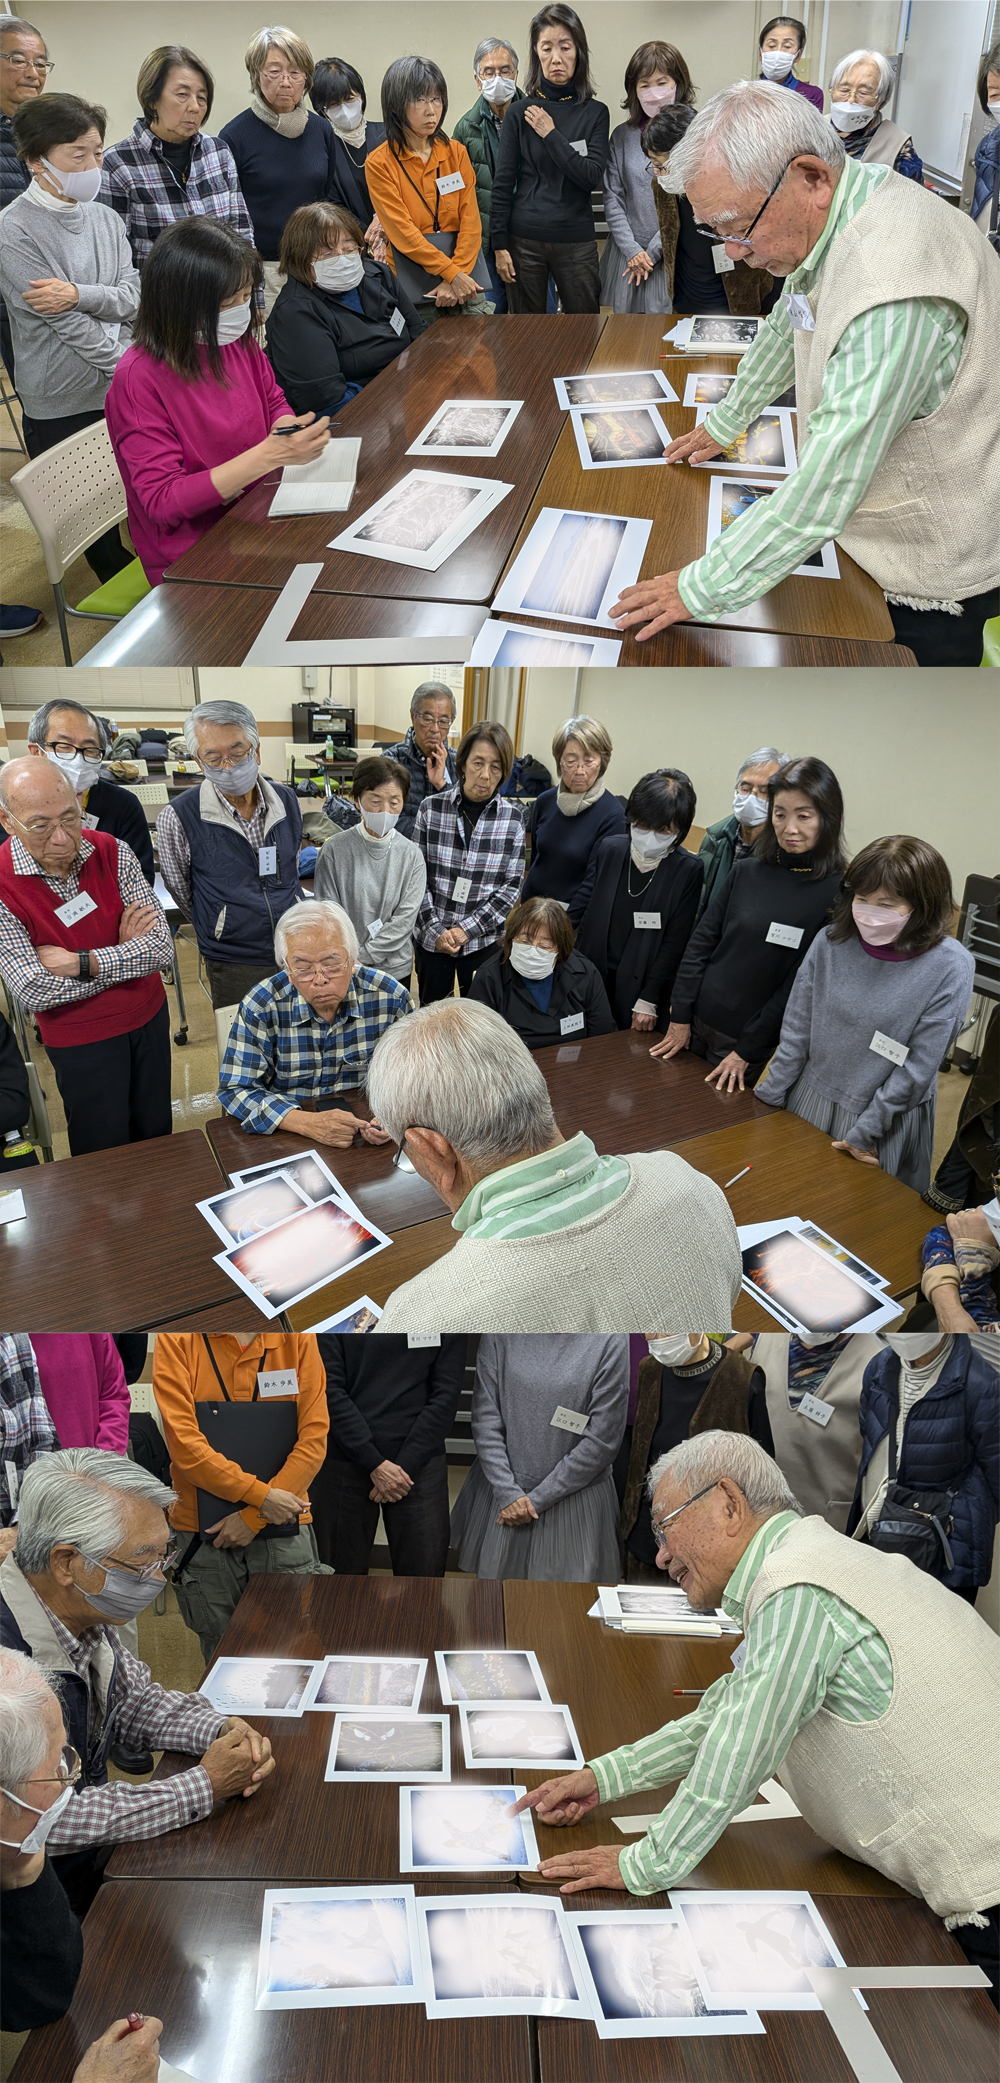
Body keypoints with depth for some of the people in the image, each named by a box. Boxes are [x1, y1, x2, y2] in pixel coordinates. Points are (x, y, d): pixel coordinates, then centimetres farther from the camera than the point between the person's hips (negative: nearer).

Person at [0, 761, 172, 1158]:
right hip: (79, 1039, -3)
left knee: (156, 1134, 18)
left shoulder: (112, 853, -12)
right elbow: (34, 992, -24)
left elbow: (162, 948, -16)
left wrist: (81, 963, -25)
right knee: (105, 1153, 13)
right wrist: (123, 953, -17)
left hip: (149, 1017, 3)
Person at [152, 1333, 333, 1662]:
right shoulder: (176, 1340, -6)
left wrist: (253, 1518, -11)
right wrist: (262, 1496, -16)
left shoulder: (297, 1338, -2)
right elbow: (183, 1443, -13)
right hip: (206, 1537, 0)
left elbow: (314, 1439, -6)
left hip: (286, 1534, 1)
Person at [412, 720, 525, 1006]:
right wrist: (435, 930, -11)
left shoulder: (512, 818, -3)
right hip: (431, 938, 0)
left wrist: (467, 929, -11)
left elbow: (512, 886, -4)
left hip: (485, 940, 0)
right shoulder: (431, 808, -4)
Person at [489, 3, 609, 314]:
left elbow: (593, 178, -8)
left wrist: (551, 135, -9)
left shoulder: (595, 113, 4)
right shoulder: (521, 113, 2)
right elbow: (502, 184, 1)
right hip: (524, 239, 0)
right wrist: (499, 245, -4)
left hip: (577, 241, 0)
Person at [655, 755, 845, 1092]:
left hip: (757, 1044, -3)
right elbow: (701, 942, 3)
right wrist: (680, 1018, -1)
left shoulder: (838, 893, -13)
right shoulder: (746, 873, -1)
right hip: (699, 1026, 4)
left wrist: (747, 1051, -10)